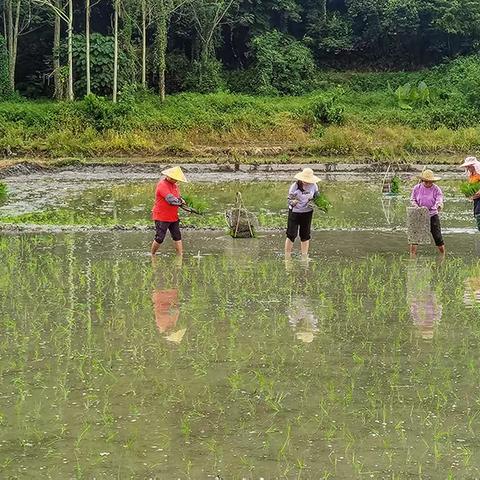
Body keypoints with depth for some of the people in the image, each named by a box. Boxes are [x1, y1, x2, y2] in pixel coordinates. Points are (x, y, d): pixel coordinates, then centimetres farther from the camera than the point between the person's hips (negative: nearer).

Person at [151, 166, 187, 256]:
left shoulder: (174, 185, 10)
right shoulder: (162, 185, -18)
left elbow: (178, 197, 22)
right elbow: (171, 199, -27)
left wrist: (180, 200, -2)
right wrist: (181, 201, -11)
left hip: (173, 217, 8)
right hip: (162, 217, -8)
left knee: (177, 237, 5)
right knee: (159, 239, -3)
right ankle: (152, 255, 15)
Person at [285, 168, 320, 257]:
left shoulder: (313, 186, -4)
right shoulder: (295, 186, -13)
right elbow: (289, 200, -10)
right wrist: (293, 202, -33)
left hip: (307, 213, 3)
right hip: (295, 212, -3)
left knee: (305, 235, 10)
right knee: (291, 235, -4)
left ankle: (304, 256, 20)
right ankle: (287, 256, 5)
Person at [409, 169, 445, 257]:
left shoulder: (436, 189, -5)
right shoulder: (417, 188, 2)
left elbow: (439, 199, -15)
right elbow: (412, 199, 9)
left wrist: (439, 205, -39)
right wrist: (416, 206, -12)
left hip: (432, 215, -1)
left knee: (437, 236, -1)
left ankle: (443, 256, 12)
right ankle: (412, 256, 5)